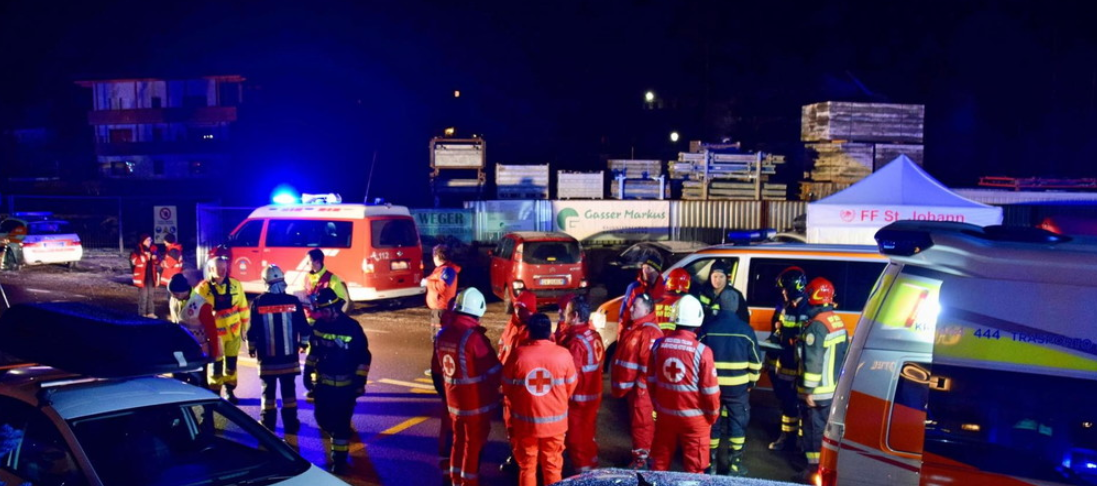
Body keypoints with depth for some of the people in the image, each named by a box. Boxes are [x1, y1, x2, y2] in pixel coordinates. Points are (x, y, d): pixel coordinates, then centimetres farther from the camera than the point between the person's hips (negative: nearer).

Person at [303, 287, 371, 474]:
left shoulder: (352, 327, -15)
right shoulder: (318, 325, 0)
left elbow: (364, 357, -10)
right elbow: (314, 350, 14)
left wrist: (360, 382, -13)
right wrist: (308, 373, 12)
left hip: (345, 384, -5)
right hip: (323, 382, 5)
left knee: (341, 422, -2)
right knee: (322, 418, 10)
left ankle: (339, 460, 9)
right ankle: (342, 435, 40)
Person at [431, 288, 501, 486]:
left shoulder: (442, 334, -1)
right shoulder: (474, 336, -24)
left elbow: (436, 370, 10)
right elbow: (494, 371, -17)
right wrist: (494, 388, 4)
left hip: (453, 401, 7)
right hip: (477, 403, -7)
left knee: (458, 441, 21)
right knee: (474, 444, 7)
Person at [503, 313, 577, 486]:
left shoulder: (518, 354, -13)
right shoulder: (563, 354, -12)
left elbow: (507, 388, 0)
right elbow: (571, 387, 2)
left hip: (525, 421, 0)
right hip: (555, 421, 1)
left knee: (527, 467, 16)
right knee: (553, 467, 16)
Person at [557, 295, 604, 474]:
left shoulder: (575, 342, -25)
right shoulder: (595, 336, 2)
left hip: (577, 400, -9)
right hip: (593, 395, 9)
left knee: (576, 441, 4)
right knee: (587, 437, 21)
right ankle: (592, 470, 33)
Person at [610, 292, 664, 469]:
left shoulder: (650, 332, -19)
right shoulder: (634, 329, 14)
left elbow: (650, 364, -24)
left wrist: (641, 387, -22)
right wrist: (619, 384, 20)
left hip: (642, 388, -10)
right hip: (631, 386, 10)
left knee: (642, 423, -2)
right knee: (636, 422, 18)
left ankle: (642, 460, 6)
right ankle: (639, 455, 29)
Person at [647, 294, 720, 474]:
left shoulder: (659, 345, -6)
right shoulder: (702, 351, -20)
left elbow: (651, 380, 5)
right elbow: (709, 390, -13)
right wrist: (713, 414, 4)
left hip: (665, 414, 4)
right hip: (694, 417, -4)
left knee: (660, 460, 19)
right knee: (694, 466, 9)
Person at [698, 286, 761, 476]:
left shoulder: (707, 328, -6)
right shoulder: (745, 330, -7)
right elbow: (755, 362, -2)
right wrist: (751, 382, 12)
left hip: (711, 384, 1)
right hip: (738, 386, -1)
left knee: (712, 422, 13)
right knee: (738, 423, 11)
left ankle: (711, 464, 21)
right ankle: (735, 465, 14)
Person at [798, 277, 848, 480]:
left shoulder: (816, 325, -22)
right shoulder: (838, 321, 6)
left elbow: (813, 362, -23)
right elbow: (843, 354, 14)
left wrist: (808, 390, -17)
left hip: (817, 391, -8)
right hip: (835, 388, 8)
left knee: (814, 428, 3)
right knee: (829, 427, 17)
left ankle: (815, 467, 10)